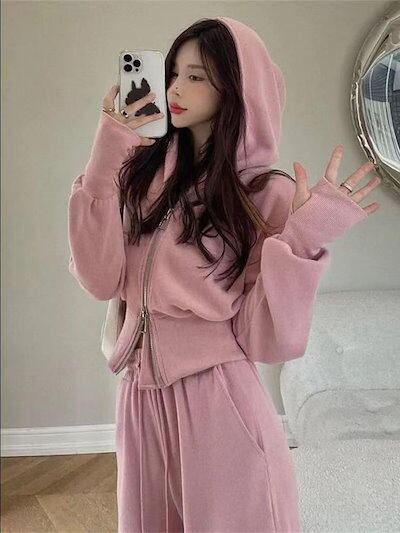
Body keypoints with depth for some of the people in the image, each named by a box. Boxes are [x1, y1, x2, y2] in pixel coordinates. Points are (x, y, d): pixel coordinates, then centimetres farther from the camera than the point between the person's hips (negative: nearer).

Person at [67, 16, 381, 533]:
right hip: (139, 397, 4)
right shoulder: (143, 171, 2)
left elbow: (268, 342, -14)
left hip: (218, 401, -4)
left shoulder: (268, 196, -9)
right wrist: (104, 165, -14)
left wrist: (302, 239, -25)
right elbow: (101, 281, -10)